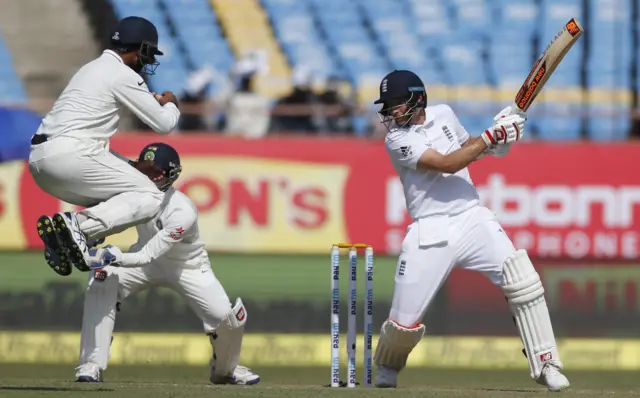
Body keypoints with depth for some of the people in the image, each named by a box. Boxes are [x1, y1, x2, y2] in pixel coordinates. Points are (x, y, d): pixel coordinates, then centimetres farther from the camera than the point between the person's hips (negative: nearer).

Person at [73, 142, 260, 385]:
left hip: (188, 266, -3)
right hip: (148, 260, 3)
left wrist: (114, 257, -55)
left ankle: (225, 370, 16)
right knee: (101, 280, -24)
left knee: (225, 316, -20)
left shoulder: (183, 211, -35)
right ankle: (92, 365, -20)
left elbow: (148, 256, -40)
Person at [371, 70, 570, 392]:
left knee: (523, 280, -17)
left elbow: (467, 147, 25)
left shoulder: (443, 114, 9)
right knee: (405, 321, -5)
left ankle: (545, 365, -10)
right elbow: (447, 164, -20)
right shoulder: (397, 139, -9)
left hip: (473, 218, 4)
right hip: (432, 233, -4)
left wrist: (500, 137, 4)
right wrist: (492, 135, -20)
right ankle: (386, 370, 29)